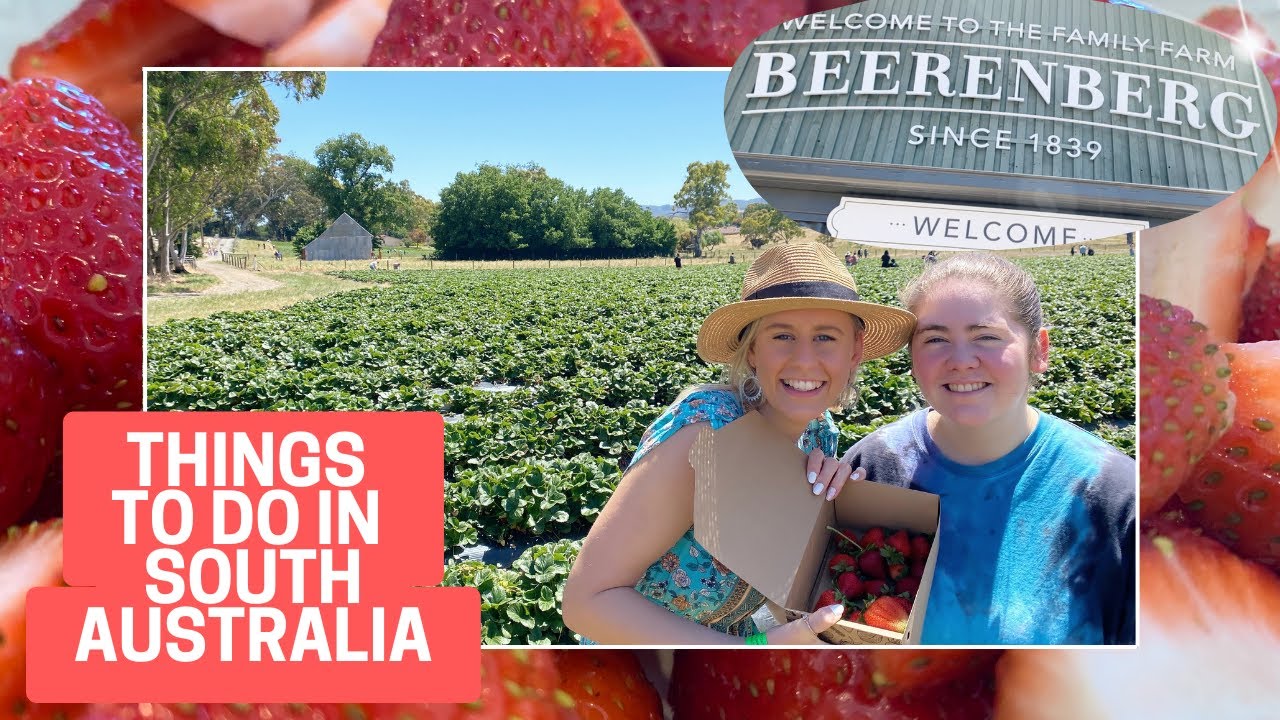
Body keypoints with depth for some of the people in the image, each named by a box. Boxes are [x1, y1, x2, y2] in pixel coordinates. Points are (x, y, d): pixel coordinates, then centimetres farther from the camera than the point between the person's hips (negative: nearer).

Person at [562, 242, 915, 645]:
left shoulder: (819, 434, -12)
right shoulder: (707, 426, -31)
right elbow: (588, 599, -31)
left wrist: (826, 505, -19)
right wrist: (754, 648, -36)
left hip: (732, 635, 5)